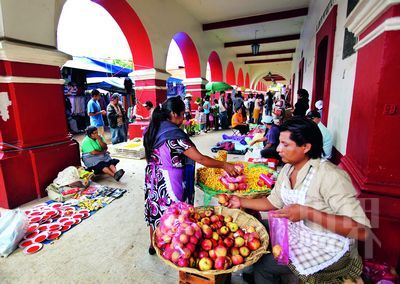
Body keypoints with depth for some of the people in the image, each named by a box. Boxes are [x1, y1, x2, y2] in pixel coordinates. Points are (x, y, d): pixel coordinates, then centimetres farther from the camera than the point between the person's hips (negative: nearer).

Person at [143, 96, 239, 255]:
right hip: (169, 181, -8)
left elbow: (152, 156, 10)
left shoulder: (152, 130, 1)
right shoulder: (174, 134, -23)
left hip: (153, 179, 8)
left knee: (156, 212, 23)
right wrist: (224, 165, -13)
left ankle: (154, 245, 44)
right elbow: (200, 159, -22)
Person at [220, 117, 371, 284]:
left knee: (263, 265, -12)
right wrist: (241, 202, -2)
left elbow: (362, 230, -28)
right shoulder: (287, 169, -3)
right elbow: (273, 202, 8)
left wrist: (307, 212, -34)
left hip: (327, 249, -6)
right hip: (296, 234, 7)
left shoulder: (330, 176, -26)